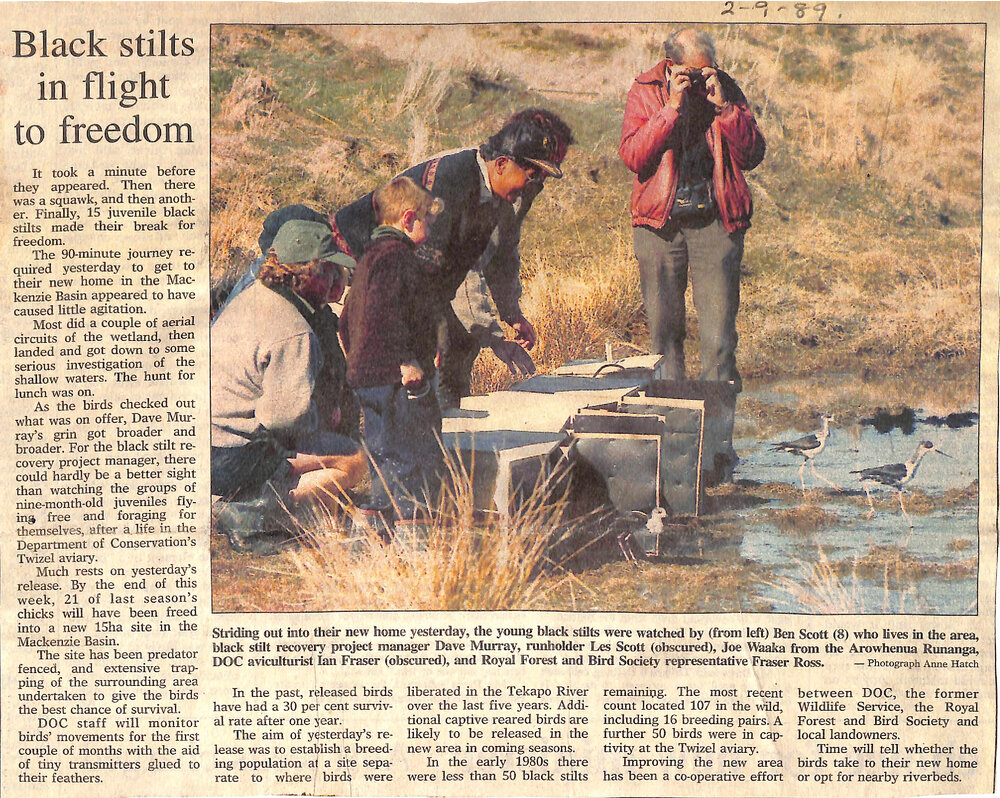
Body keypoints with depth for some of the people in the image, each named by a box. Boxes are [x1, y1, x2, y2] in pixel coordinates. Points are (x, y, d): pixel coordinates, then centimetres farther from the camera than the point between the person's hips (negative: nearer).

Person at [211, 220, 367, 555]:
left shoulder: (248, 298, 11)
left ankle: (237, 503, 12)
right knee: (353, 459, -4)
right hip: (236, 457, -10)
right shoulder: (293, 333, -19)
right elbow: (287, 413, -24)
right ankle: (256, 513, -15)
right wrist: (320, 418, -3)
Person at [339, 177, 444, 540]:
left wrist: (358, 360, 29)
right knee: (417, 453, -4)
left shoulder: (369, 257, 19)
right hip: (398, 378, -10)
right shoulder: (396, 255, -13)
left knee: (384, 453, 15)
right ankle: (411, 523, -2)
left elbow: (347, 320, 25)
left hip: (366, 375, 10)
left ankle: (372, 524, 17)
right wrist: (406, 360, -26)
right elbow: (383, 313, -26)